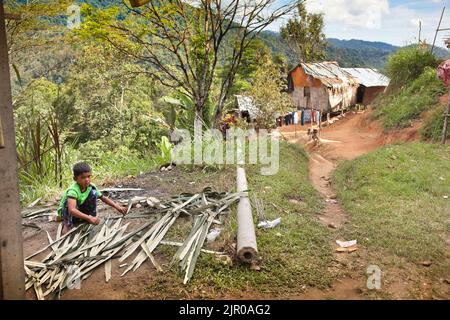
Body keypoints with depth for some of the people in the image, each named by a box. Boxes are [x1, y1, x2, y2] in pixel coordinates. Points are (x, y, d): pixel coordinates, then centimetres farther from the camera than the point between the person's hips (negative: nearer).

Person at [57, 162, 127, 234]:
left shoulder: (91, 187, -17)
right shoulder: (73, 190, -36)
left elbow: (103, 198, -6)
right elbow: (72, 210, -49)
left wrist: (117, 207, -17)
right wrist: (89, 218, -57)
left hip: (80, 210, 5)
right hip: (66, 212, -5)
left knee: (93, 193, -18)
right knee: (69, 202, -37)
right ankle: (67, 223, -17)